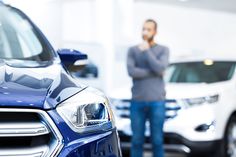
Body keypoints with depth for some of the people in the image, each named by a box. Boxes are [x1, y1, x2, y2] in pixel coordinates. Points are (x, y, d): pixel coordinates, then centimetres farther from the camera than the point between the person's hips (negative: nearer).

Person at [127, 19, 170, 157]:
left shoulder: (163, 50, 6)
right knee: (137, 140, 3)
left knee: (157, 140, 1)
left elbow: (160, 68, -11)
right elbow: (131, 71, -7)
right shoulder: (133, 50, 9)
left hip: (157, 101, -1)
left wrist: (147, 51, -7)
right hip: (137, 101, 1)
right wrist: (154, 73, -7)